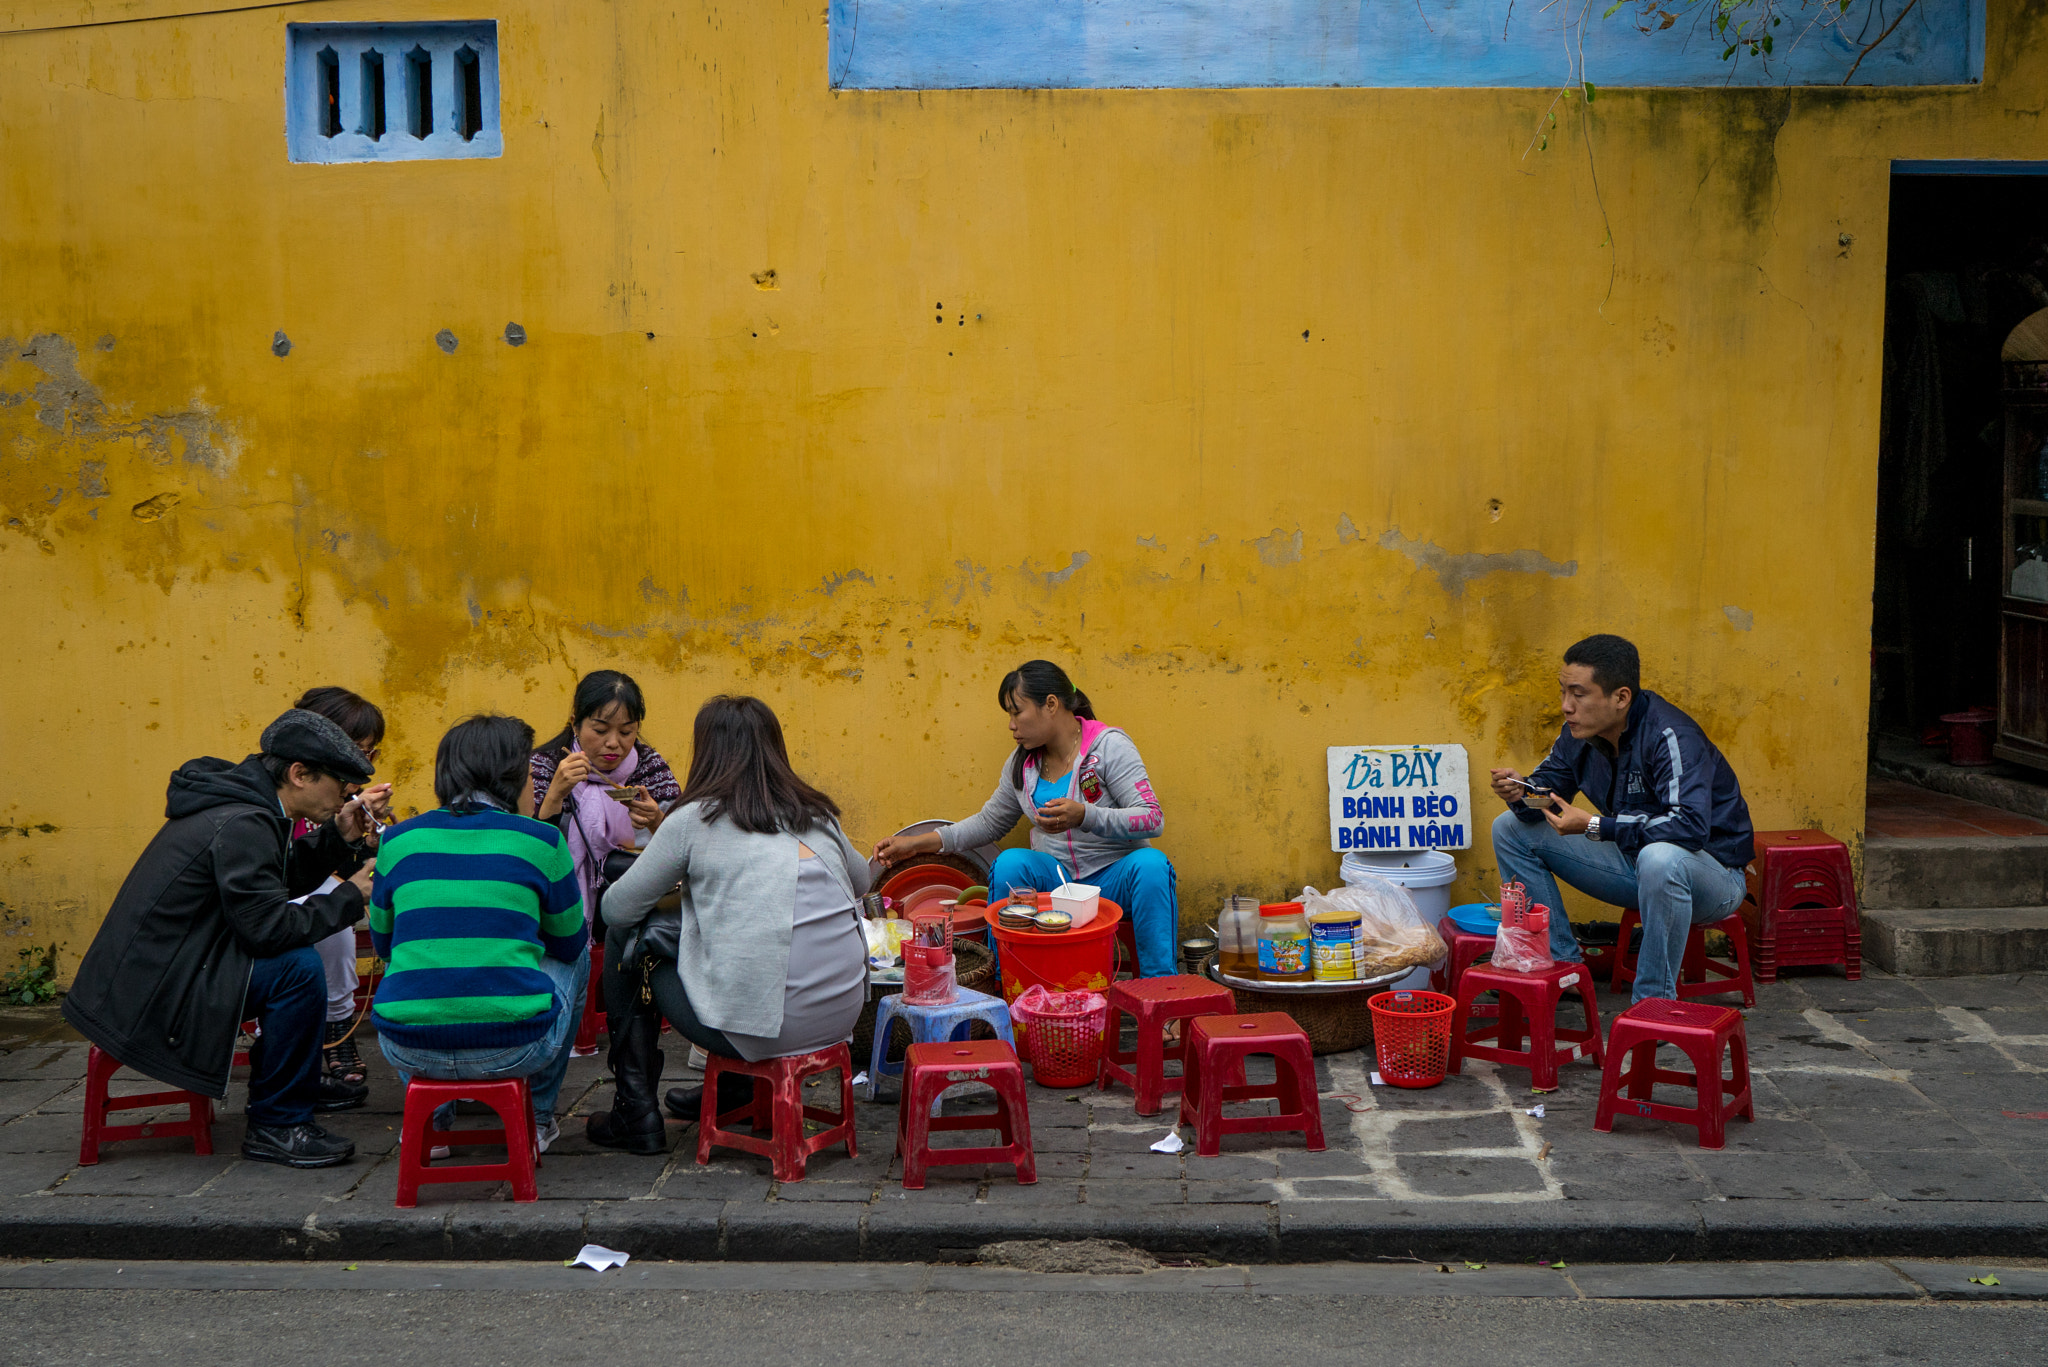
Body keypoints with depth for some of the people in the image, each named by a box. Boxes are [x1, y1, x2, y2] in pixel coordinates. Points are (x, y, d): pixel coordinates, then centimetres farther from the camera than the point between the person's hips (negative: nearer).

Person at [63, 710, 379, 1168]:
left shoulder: (242, 802, 9)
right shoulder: (240, 824, -23)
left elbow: (281, 873, 21)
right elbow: (268, 927, -25)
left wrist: (339, 838, 6)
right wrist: (350, 896, -14)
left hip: (151, 970, 11)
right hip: (149, 996, -11)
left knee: (294, 952, 21)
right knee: (298, 967, -23)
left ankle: (299, 1081, 33)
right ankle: (275, 1123, -12)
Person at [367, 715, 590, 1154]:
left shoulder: (398, 840, 6)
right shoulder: (541, 841, -1)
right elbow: (568, 942, 12)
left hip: (408, 1047, 3)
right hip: (515, 1047, -3)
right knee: (577, 958, 30)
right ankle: (537, 1116, 37)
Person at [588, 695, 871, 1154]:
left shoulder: (695, 819, -4)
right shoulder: (819, 816, 11)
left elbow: (617, 908, 3)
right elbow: (861, 881, 31)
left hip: (756, 1028, -6)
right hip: (841, 1015, 6)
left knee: (626, 937, 15)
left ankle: (636, 1112, 21)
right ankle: (734, 1085, 44)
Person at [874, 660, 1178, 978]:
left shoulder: (1109, 746, -9)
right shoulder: (1022, 763, 8)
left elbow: (1153, 819, -18)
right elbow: (989, 822, 21)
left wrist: (1084, 816, -32)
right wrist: (920, 843, 12)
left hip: (1115, 879, -4)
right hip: (1057, 877, 4)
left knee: (1150, 865, -35)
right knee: (1009, 863, -26)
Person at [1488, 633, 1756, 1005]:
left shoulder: (1670, 736, -28)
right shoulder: (1581, 733, -6)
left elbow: (1691, 826, -39)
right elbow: (1548, 789, 8)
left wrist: (1595, 827, -36)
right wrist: (1521, 794, -18)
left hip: (1711, 870, -7)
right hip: (1634, 859, 8)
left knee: (1660, 857, -44)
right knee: (1511, 828, 2)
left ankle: (1654, 999, -25)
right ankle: (1561, 963, 3)